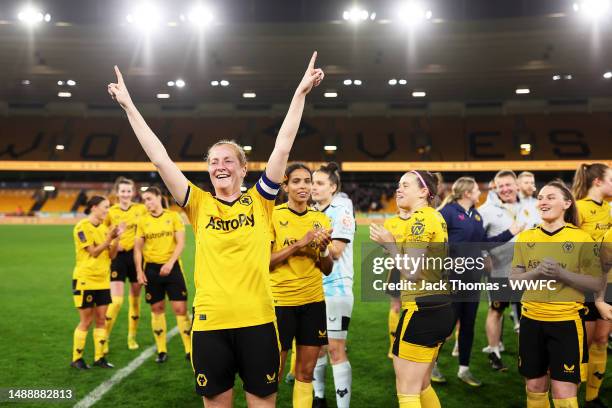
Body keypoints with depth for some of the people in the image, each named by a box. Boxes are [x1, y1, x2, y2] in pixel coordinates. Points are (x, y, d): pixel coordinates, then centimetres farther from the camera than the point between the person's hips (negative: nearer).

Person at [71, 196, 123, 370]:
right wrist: (109, 238, -22)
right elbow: (93, 252, -16)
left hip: (103, 280, 6)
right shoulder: (82, 227, -11)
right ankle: (76, 358, 15)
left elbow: (111, 255, 4)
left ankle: (99, 357, 15)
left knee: (101, 319, 7)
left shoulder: (103, 227, 9)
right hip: (85, 280, -6)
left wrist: (116, 237, -9)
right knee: (86, 321, 1)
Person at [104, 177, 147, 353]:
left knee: (135, 299, 10)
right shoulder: (111, 212, -1)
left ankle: (132, 337, 26)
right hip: (118, 257, -2)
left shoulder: (141, 209, 1)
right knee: (116, 301, -10)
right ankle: (104, 339, 6)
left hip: (136, 255, 2)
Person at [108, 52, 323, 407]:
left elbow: (282, 148, -2)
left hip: (258, 320, -1)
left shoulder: (259, 201, 2)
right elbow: (160, 159, 2)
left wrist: (301, 93, -4)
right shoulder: (200, 205, 3)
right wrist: (129, 106, 2)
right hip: (210, 322, 1)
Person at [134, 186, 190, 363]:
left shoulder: (173, 216, -1)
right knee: (157, 309, 7)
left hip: (172, 267, -2)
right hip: (151, 268, 2)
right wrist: (139, 271, -2)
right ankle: (161, 350, 17)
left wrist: (170, 263, -18)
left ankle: (189, 349, 4)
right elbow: (138, 247, 7)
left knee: (180, 308, -4)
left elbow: (180, 243, -6)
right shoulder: (143, 221, 5)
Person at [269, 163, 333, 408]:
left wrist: (323, 248, -12)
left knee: (306, 372, 10)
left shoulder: (320, 219, 6)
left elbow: (327, 270, 8)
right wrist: (299, 243, -19)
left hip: (313, 301, 4)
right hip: (281, 301, -4)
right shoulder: (273, 215, -6)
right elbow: (264, 261, -12)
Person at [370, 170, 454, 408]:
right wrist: (401, 243, 12)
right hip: (440, 309, 10)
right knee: (421, 387, 21)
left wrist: (388, 243, -12)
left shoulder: (420, 218, -15)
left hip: (422, 311, -10)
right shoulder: (435, 216, 14)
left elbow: (411, 272, -20)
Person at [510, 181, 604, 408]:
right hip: (531, 321, 4)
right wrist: (537, 272, -16)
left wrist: (561, 274, -20)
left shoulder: (581, 239, -5)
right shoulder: (525, 238, 5)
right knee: (534, 387, 14)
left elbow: (596, 284, -6)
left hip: (566, 322, -3)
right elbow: (514, 279, 4)